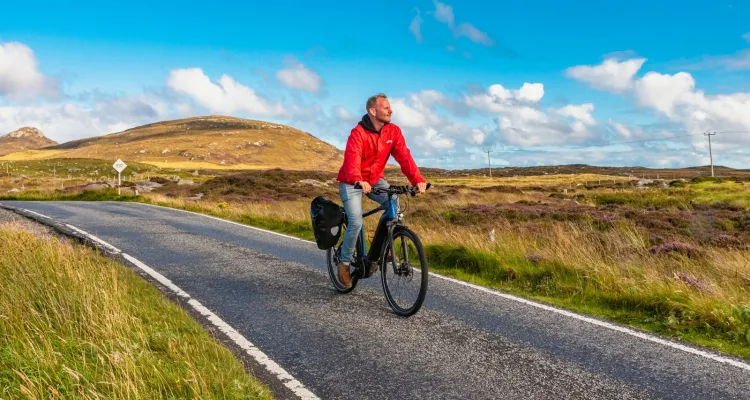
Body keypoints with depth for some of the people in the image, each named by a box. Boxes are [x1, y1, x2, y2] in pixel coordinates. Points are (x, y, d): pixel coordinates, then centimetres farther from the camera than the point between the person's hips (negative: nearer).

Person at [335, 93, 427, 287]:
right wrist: (358, 181, -58)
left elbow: (404, 156, -19)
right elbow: (352, 158, -39)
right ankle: (344, 263, 4)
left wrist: (418, 179, -34)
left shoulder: (393, 131, -9)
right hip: (351, 183, -4)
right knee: (356, 223, -17)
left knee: (394, 202, -23)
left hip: (375, 179, 5)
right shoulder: (358, 133, -24)